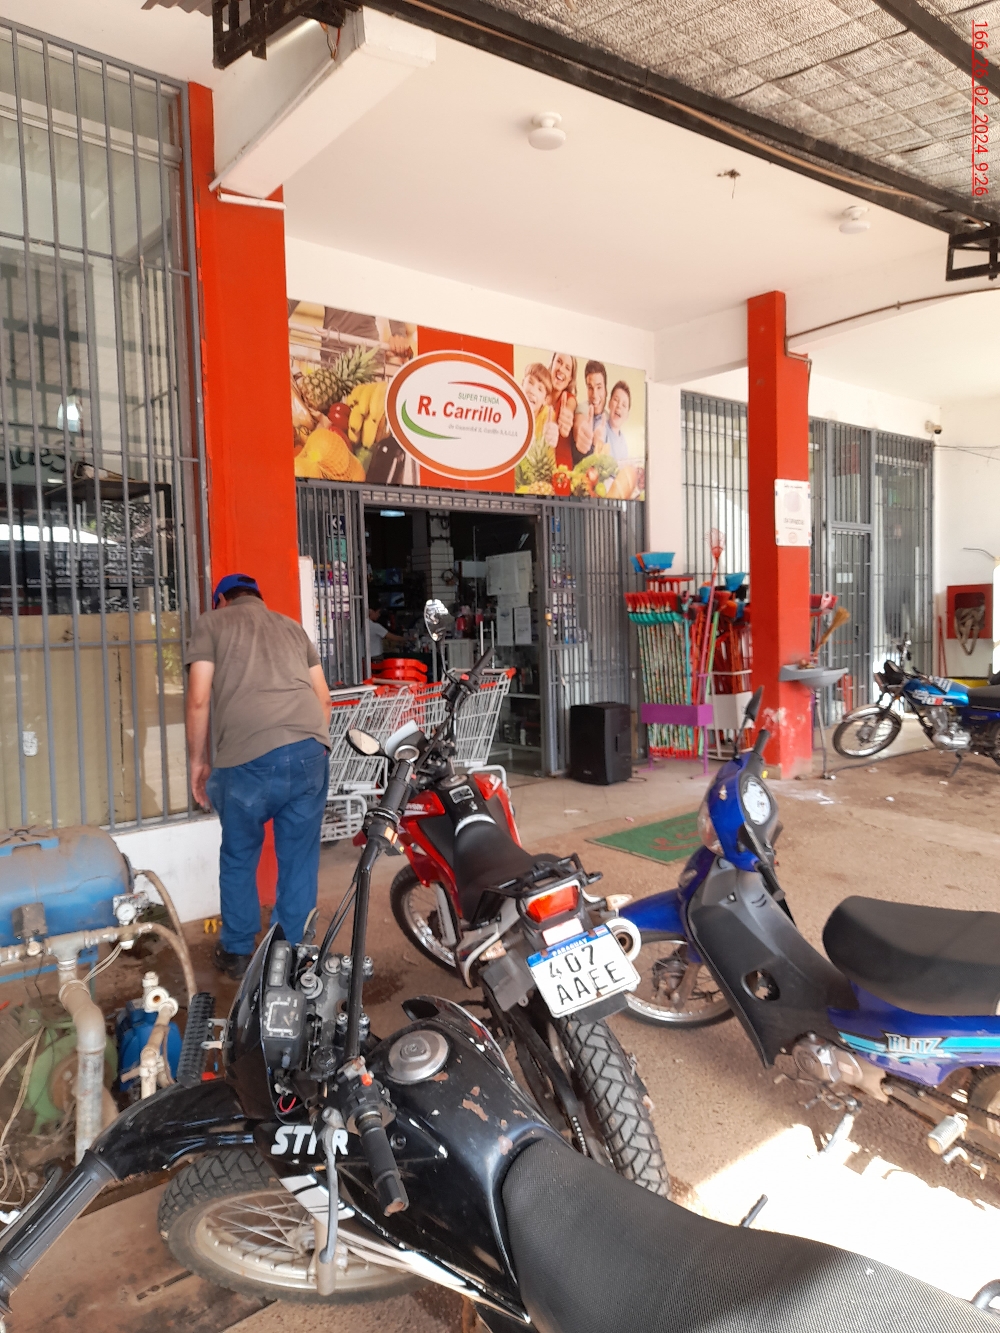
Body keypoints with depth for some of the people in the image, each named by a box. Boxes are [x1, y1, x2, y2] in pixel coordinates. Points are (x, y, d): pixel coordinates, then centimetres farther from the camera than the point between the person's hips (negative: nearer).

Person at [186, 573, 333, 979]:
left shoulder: (212, 622, 16)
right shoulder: (291, 626, 27)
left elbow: (199, 699, 5)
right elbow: (324, 698, 22)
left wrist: (198, 760, 15)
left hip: (248, 757, -3)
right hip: (310, 749, 3)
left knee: (238, 858, 17)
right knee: (300, 859, 13)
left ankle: (237, 951, 30)